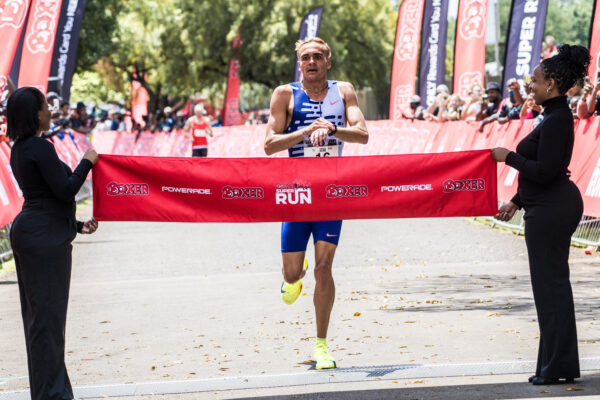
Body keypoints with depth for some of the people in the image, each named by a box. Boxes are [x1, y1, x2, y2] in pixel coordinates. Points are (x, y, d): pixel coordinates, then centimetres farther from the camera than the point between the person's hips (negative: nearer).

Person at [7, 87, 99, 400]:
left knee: (38, 313, 13)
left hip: (30, 230, 10)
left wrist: (77, 225, 20)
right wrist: (87, 162, -4)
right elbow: (65, 190, -17)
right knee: (48, 312, -6)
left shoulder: (20, 150, 16)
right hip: (45, 236, -10)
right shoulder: (40, 148, -15)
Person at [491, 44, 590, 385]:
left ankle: (558, 367, 1)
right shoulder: (558, 116, 14)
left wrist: (509, 157, -12)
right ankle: (561, 365, 20)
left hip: (550, 210, -11)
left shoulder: (556, 121, -18)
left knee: (550, 284, -5)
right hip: (555, 205, 11)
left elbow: (543, 172, -23)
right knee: (554, 284, 14)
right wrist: (517, 202, 22)